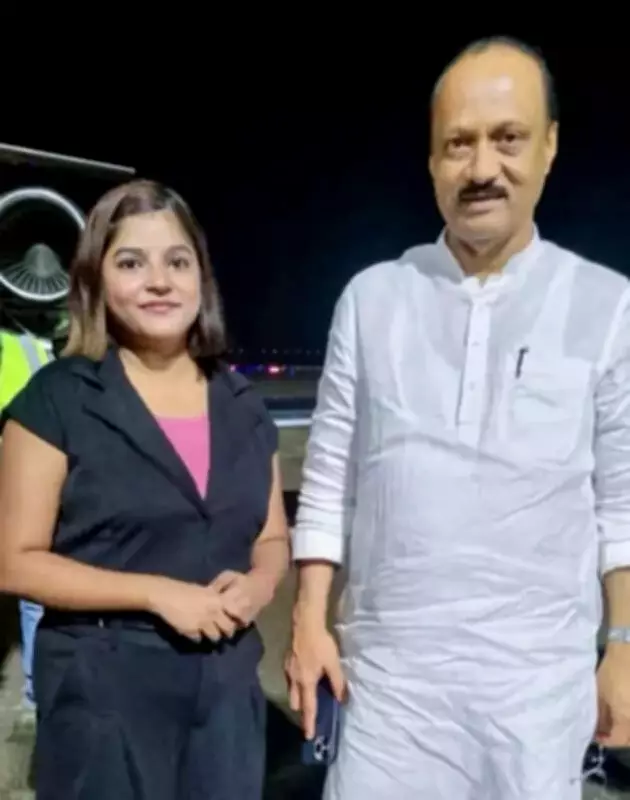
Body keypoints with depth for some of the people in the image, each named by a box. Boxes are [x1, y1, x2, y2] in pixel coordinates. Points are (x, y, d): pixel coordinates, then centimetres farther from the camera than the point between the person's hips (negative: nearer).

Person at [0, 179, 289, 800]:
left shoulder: (242, 407, 7)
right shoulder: (57, 399, -7)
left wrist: (256, 584, -8)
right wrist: (158, 593, -18)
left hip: (228, 688, 4)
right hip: (103, 693, -4)